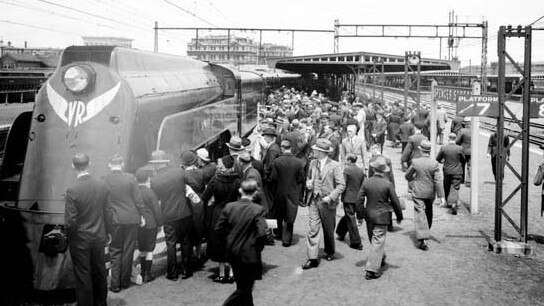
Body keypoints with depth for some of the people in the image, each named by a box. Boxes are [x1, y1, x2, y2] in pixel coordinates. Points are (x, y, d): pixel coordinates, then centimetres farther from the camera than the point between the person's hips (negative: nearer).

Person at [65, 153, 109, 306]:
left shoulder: (72, 190, -21)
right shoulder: (103, 185, -8)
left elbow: (70, 221, -18)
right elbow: (107, 212, 1)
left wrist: (69, 235, 1)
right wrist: (106, 232, 13)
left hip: (80, 240, -5)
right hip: (99, 237, 5)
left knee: (83, 275, 8)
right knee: (100, 272, 19)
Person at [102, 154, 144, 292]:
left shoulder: (103, 180, -5)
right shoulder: (130, 178, -9)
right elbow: (138, 200, -6)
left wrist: (106, 219, 12)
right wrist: (140, 215, 8)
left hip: (113, 220, 1)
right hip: (131, 219, -1)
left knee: (115, 251, 11)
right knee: (128, 251, 10)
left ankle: (115, 284, 10)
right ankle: (125, 282, 19)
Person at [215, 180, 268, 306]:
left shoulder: (229, 207, -4)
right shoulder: (258, 210, -17)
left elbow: (218, 229, -1)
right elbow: (262, 234, -23)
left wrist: (230, 240, 12)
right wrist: (258, 248, -6)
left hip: (232, 253, 5)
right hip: (249, 255, -5)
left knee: (243, 287, 22)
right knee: (244, 289, 8)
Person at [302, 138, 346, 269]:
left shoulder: (335, 166, -11)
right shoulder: (313, 163, 6)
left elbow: (341, 185, -10)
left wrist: (330, 197, -18)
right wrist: (308, 183, 0)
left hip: (328, 203, -3)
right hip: (314, 201, 4)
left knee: (328, 229, 13)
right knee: (313, 229, -4)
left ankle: (329, 252, 36)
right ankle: (312, 258, -4)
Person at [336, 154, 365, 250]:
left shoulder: (346, 169, -13)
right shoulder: (361, 171, 4)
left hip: (348, 198, -6)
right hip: (357, 199, 6)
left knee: (351, 219, -1)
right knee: (348, 216, 23)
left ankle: (356, 242, -1)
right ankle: (341, 234, 39)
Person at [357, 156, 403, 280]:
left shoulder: (366, 182, -5)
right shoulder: (388, 184, -13)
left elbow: (360, 200, -1)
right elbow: (395, 202, -8)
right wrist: (399, 217, 6)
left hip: (369, 216, 4)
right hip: (382, 217, -4)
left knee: (374, 241, 20)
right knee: (378, 242, 0)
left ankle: (381, 259, 41)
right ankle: (372, 270, -3)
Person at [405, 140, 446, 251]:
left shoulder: (415, 162, -12)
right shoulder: (434, 164, -10)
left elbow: (407, 176, 0)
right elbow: (438, 181, -11)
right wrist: (441, 196, -9)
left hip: (418, 193, -2)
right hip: (430, 193, 2)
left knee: (420, 214, -4)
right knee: (428, 213, 22)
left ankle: (423, 238, -18)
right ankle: (426, 232, 40)